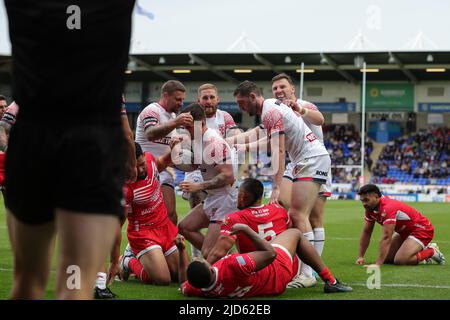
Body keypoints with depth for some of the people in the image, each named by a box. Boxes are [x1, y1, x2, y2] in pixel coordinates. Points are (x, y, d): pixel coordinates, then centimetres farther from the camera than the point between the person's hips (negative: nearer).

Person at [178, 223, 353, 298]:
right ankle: (330, 281, 23)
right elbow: (271, 253, -38)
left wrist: (181, 252, -9)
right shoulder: (234, 266, -49)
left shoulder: (196, 291, -31)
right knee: (295, 233, 17)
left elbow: (184, 286, -3)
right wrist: (246, 229, -31)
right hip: (277, 275, -6)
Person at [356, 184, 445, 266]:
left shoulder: (388, 208, -33)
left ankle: (432, 251, -2)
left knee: (400, 260, -26)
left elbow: (386, 238, -39)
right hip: (405, 231, 10)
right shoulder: (370, 209, -5)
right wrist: (361, 257, -4)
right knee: (386, 258, 1)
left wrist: (378, 263, -42)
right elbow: (366, 232, 4)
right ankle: (421, 250, 17)